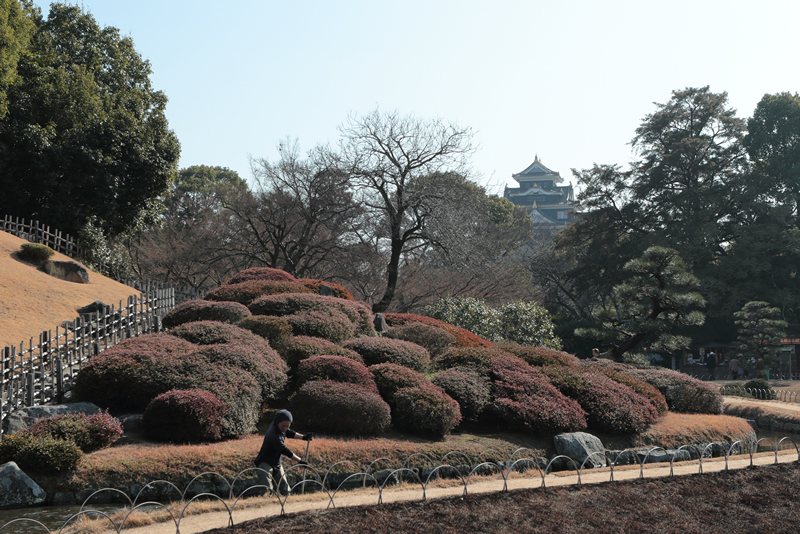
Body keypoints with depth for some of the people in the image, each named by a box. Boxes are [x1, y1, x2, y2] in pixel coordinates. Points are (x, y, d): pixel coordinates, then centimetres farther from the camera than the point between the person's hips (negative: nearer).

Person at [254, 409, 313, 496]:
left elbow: (289, 433, 18)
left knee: (285, 489, 13)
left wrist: (303, 437, 5)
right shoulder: (273, 435, -29)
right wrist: (300, 460, -20)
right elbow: (285, 451, -26)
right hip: (265, 463, -9)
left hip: (277, 464, 10)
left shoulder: (281, 428, -4)